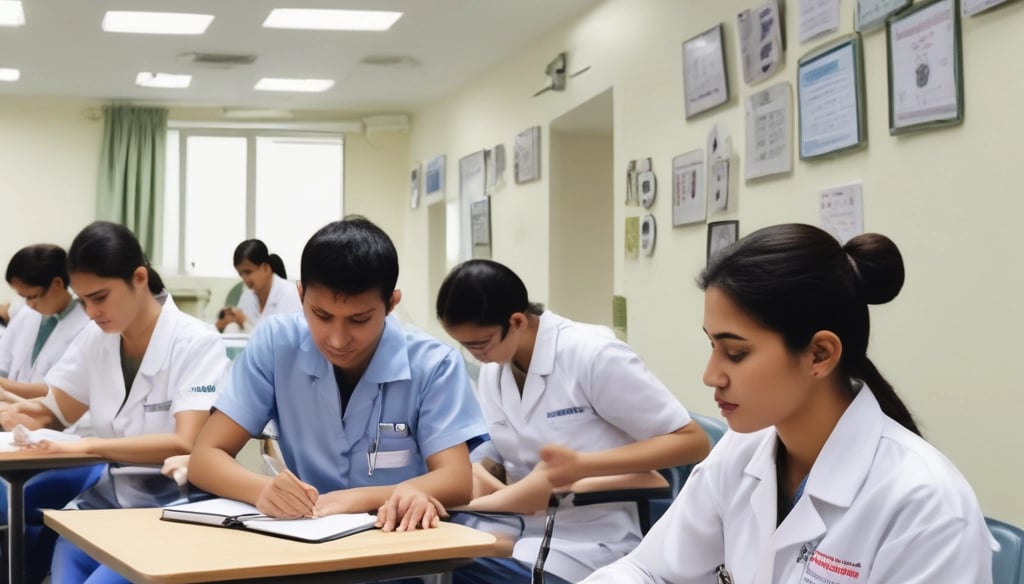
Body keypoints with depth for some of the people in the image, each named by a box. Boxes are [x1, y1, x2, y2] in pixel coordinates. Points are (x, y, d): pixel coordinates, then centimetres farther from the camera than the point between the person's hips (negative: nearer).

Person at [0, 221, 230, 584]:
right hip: (104, 502, 5)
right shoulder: (95, 339, 7)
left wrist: (88, 446, -27)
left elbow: (186, 443, -23)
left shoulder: (196, 345, -12)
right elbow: (57, 412, 18)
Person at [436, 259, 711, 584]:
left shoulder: (592, 355, -15)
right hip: (519, 529, 7)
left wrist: (581, 465, -22)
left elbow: (693, 441, -14)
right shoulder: (491, 371, 7)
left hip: (585, 545, -7)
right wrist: (476, 475, -11)